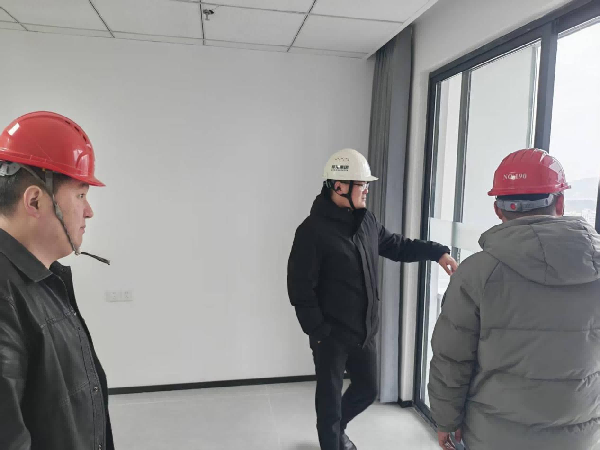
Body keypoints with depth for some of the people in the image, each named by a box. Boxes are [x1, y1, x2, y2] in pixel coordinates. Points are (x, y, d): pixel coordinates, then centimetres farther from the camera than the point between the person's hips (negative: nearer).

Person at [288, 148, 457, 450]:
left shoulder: (366, 221, 3)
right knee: (330, 398, 10)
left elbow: (396, 246, 16)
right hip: (331, 335, -7)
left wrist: (437, 252, 3)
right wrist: (319, 331, -17)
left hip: (364, 331, 8)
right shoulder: (313, 230, -19)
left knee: (366, 390, 23)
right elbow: (299, 287, -18)